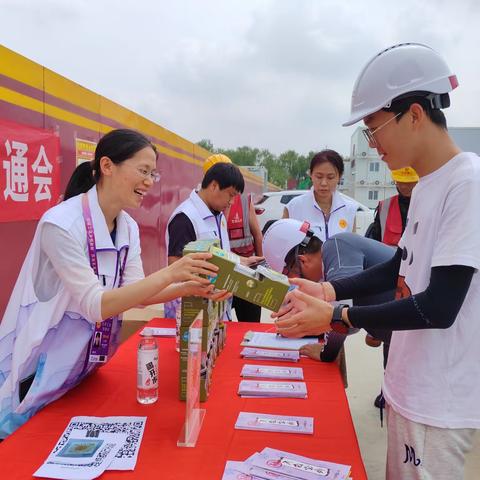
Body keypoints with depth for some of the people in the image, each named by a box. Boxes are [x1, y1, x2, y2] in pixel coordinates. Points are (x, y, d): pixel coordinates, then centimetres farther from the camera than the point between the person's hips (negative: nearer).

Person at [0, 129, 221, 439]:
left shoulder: (128, 227, -1)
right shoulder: (61, 224, -25)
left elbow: (134, 293, -3)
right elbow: (95, 305, -28)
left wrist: (190, 287, -18)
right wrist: (170, 274, -34)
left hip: (89, 365, 7)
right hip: (40, 372, -7)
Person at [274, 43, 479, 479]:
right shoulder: (425, 186, 6)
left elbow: (439, 307, -24)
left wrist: (336, 317, -18)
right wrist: (330, 290, 4)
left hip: (439, 398, -8)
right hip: (408, 383, 8)